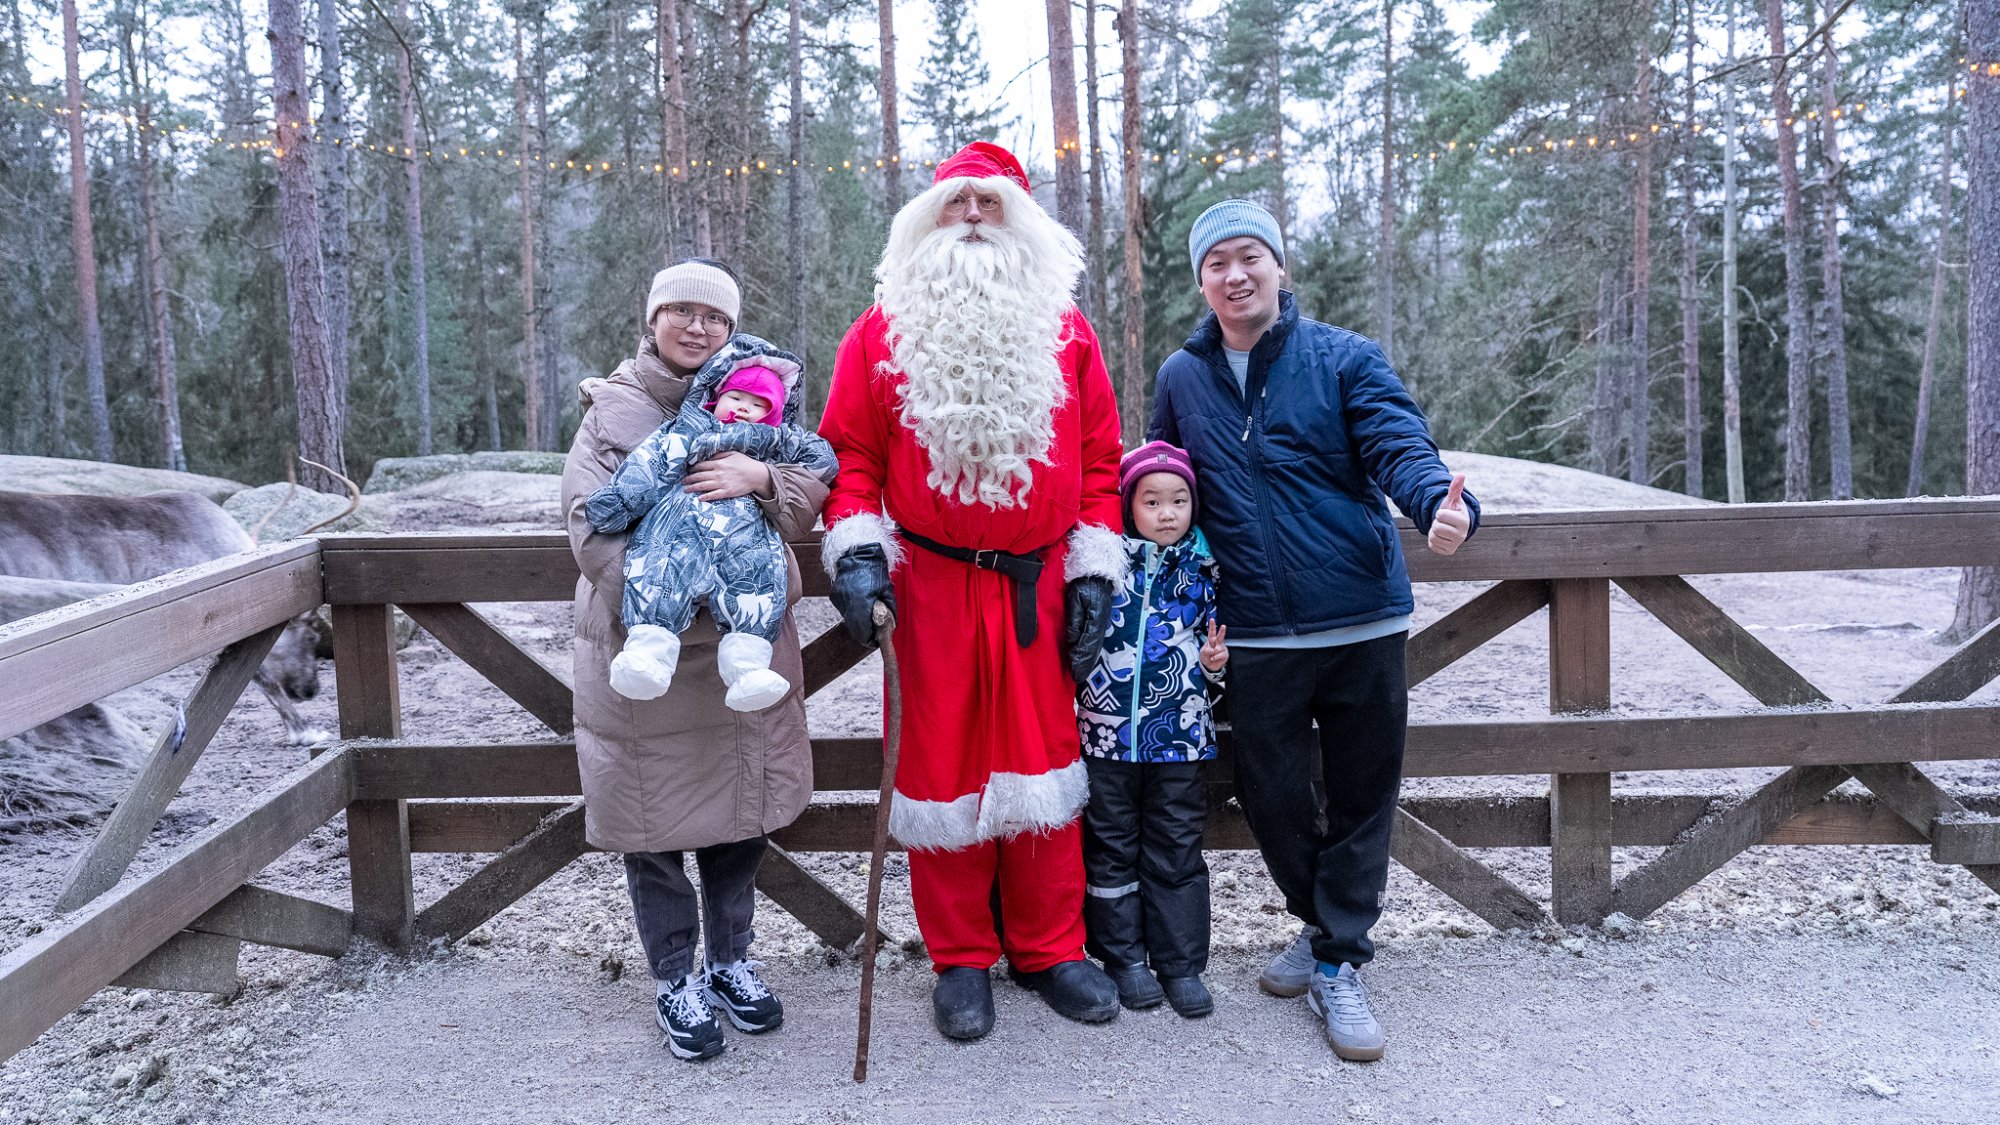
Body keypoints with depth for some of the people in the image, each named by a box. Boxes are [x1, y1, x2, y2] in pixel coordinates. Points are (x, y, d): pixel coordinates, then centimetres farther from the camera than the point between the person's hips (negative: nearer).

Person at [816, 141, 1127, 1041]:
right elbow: (851, 453, 3)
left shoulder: (1066, 332, 9)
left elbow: (1098, 458, 8)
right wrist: (856, 552, -11)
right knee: (943, 766, 5)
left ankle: (1047, 949, 23)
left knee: (1043, 762, 8)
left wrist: (1093, 574, 1)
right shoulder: (882, 332, 5)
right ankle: (961, 960, 20)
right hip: (930, 585, -1)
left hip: (1038, 588, 2)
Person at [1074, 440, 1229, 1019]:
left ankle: (1180, 965, 20)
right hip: (1107, 733, -1)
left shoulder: (1202, 570, 4)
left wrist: (1215, 661, -4)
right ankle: (1124, 958, 23)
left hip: (1178, 735, 1)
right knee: (1112, 850, 9)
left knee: (1176, 853, 8)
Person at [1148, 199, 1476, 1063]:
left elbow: (1401, 448, -13)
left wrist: (1443, 504, -36)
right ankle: (1323, 925, 36)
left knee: (1361, 796, 6)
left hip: (1364, 620, -2)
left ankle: (1338, 963, 21)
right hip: (1256, 636, 2)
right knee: (1270, 795, 11)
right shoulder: (1182, 378, 8)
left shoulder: (1345, 360, -2)